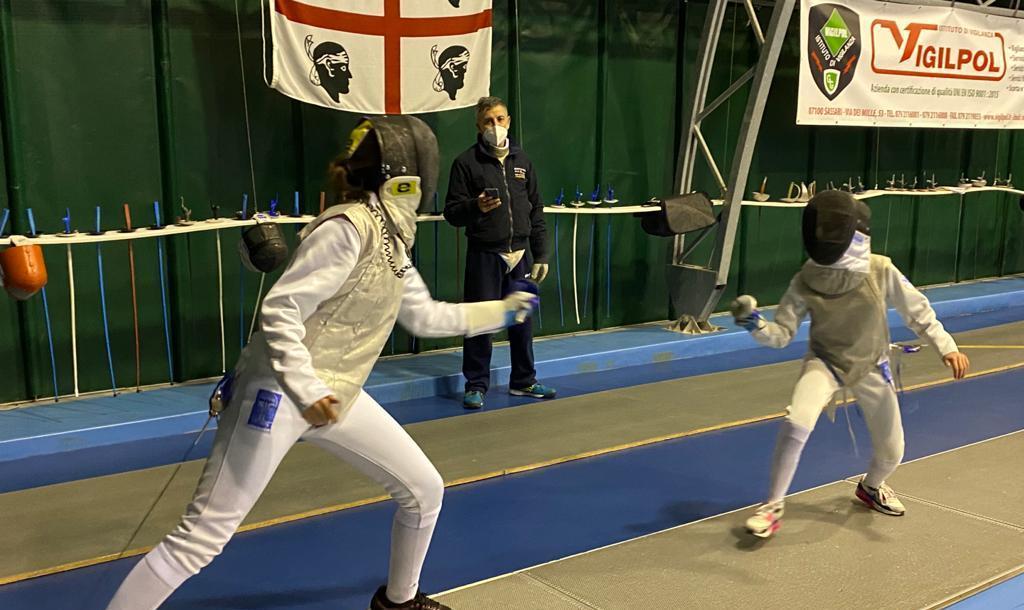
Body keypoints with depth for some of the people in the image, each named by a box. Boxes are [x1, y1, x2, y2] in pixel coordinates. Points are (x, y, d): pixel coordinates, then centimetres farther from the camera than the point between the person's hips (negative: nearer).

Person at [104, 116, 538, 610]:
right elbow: (280, 312, -22)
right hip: (279, 394, -9)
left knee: (424, 491, 12)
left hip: (335, 393, 9)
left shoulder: (391, 236, 9)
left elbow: (424, 317, 21)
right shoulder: (348, 229, -19)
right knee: (200, 539, -6)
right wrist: (306, 391, -28)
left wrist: (500, 310, 25)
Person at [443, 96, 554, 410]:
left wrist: (541, 254, 9)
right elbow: (452, 212, -4)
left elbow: (536, 211, 13)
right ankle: (476, 384, 14)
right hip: (484, 254, -4)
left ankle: (523, 381, 25)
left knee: (522, 319, 10)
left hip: (520, 254, 4)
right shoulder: (467, 162, -3)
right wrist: (476, 207, -24)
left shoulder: (521, 160, 11)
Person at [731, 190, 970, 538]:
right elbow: (781, 334, -18)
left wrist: (947, 347, -14)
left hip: (871, 367, 2)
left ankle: (871, 486, 48)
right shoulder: (806, 282, -21)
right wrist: (756, 325, -37)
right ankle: (773, 506, -12)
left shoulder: (881, 271, -21)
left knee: (891, 453, 10)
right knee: (796, 424, -30)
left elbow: (916, 310, -9)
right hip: (825, 362, -2)